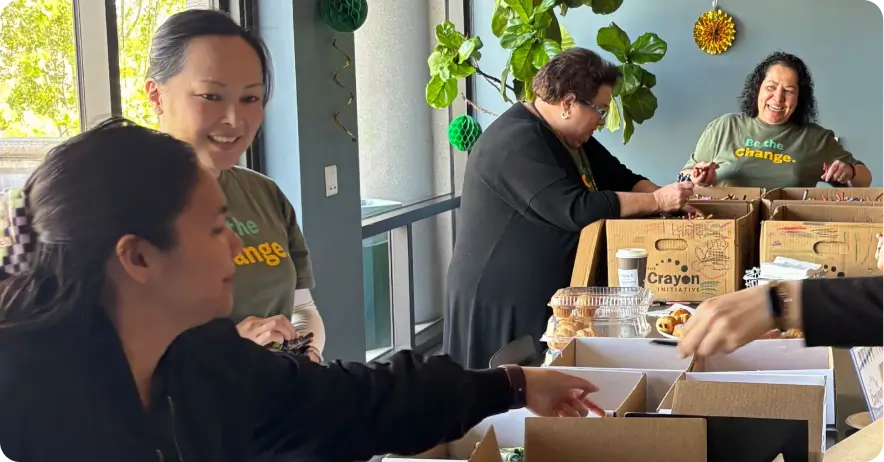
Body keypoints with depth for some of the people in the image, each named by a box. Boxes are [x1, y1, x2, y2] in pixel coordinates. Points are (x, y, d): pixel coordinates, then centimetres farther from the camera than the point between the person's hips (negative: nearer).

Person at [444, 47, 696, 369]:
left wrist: (669, 198, -4)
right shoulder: (518, 142, -21)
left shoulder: (570, 136, 12)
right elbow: (576, 209, -29)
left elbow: (620, 178, 16)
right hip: (503, 297, -10)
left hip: (548, 290, 10)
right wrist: (657, 201, -23)